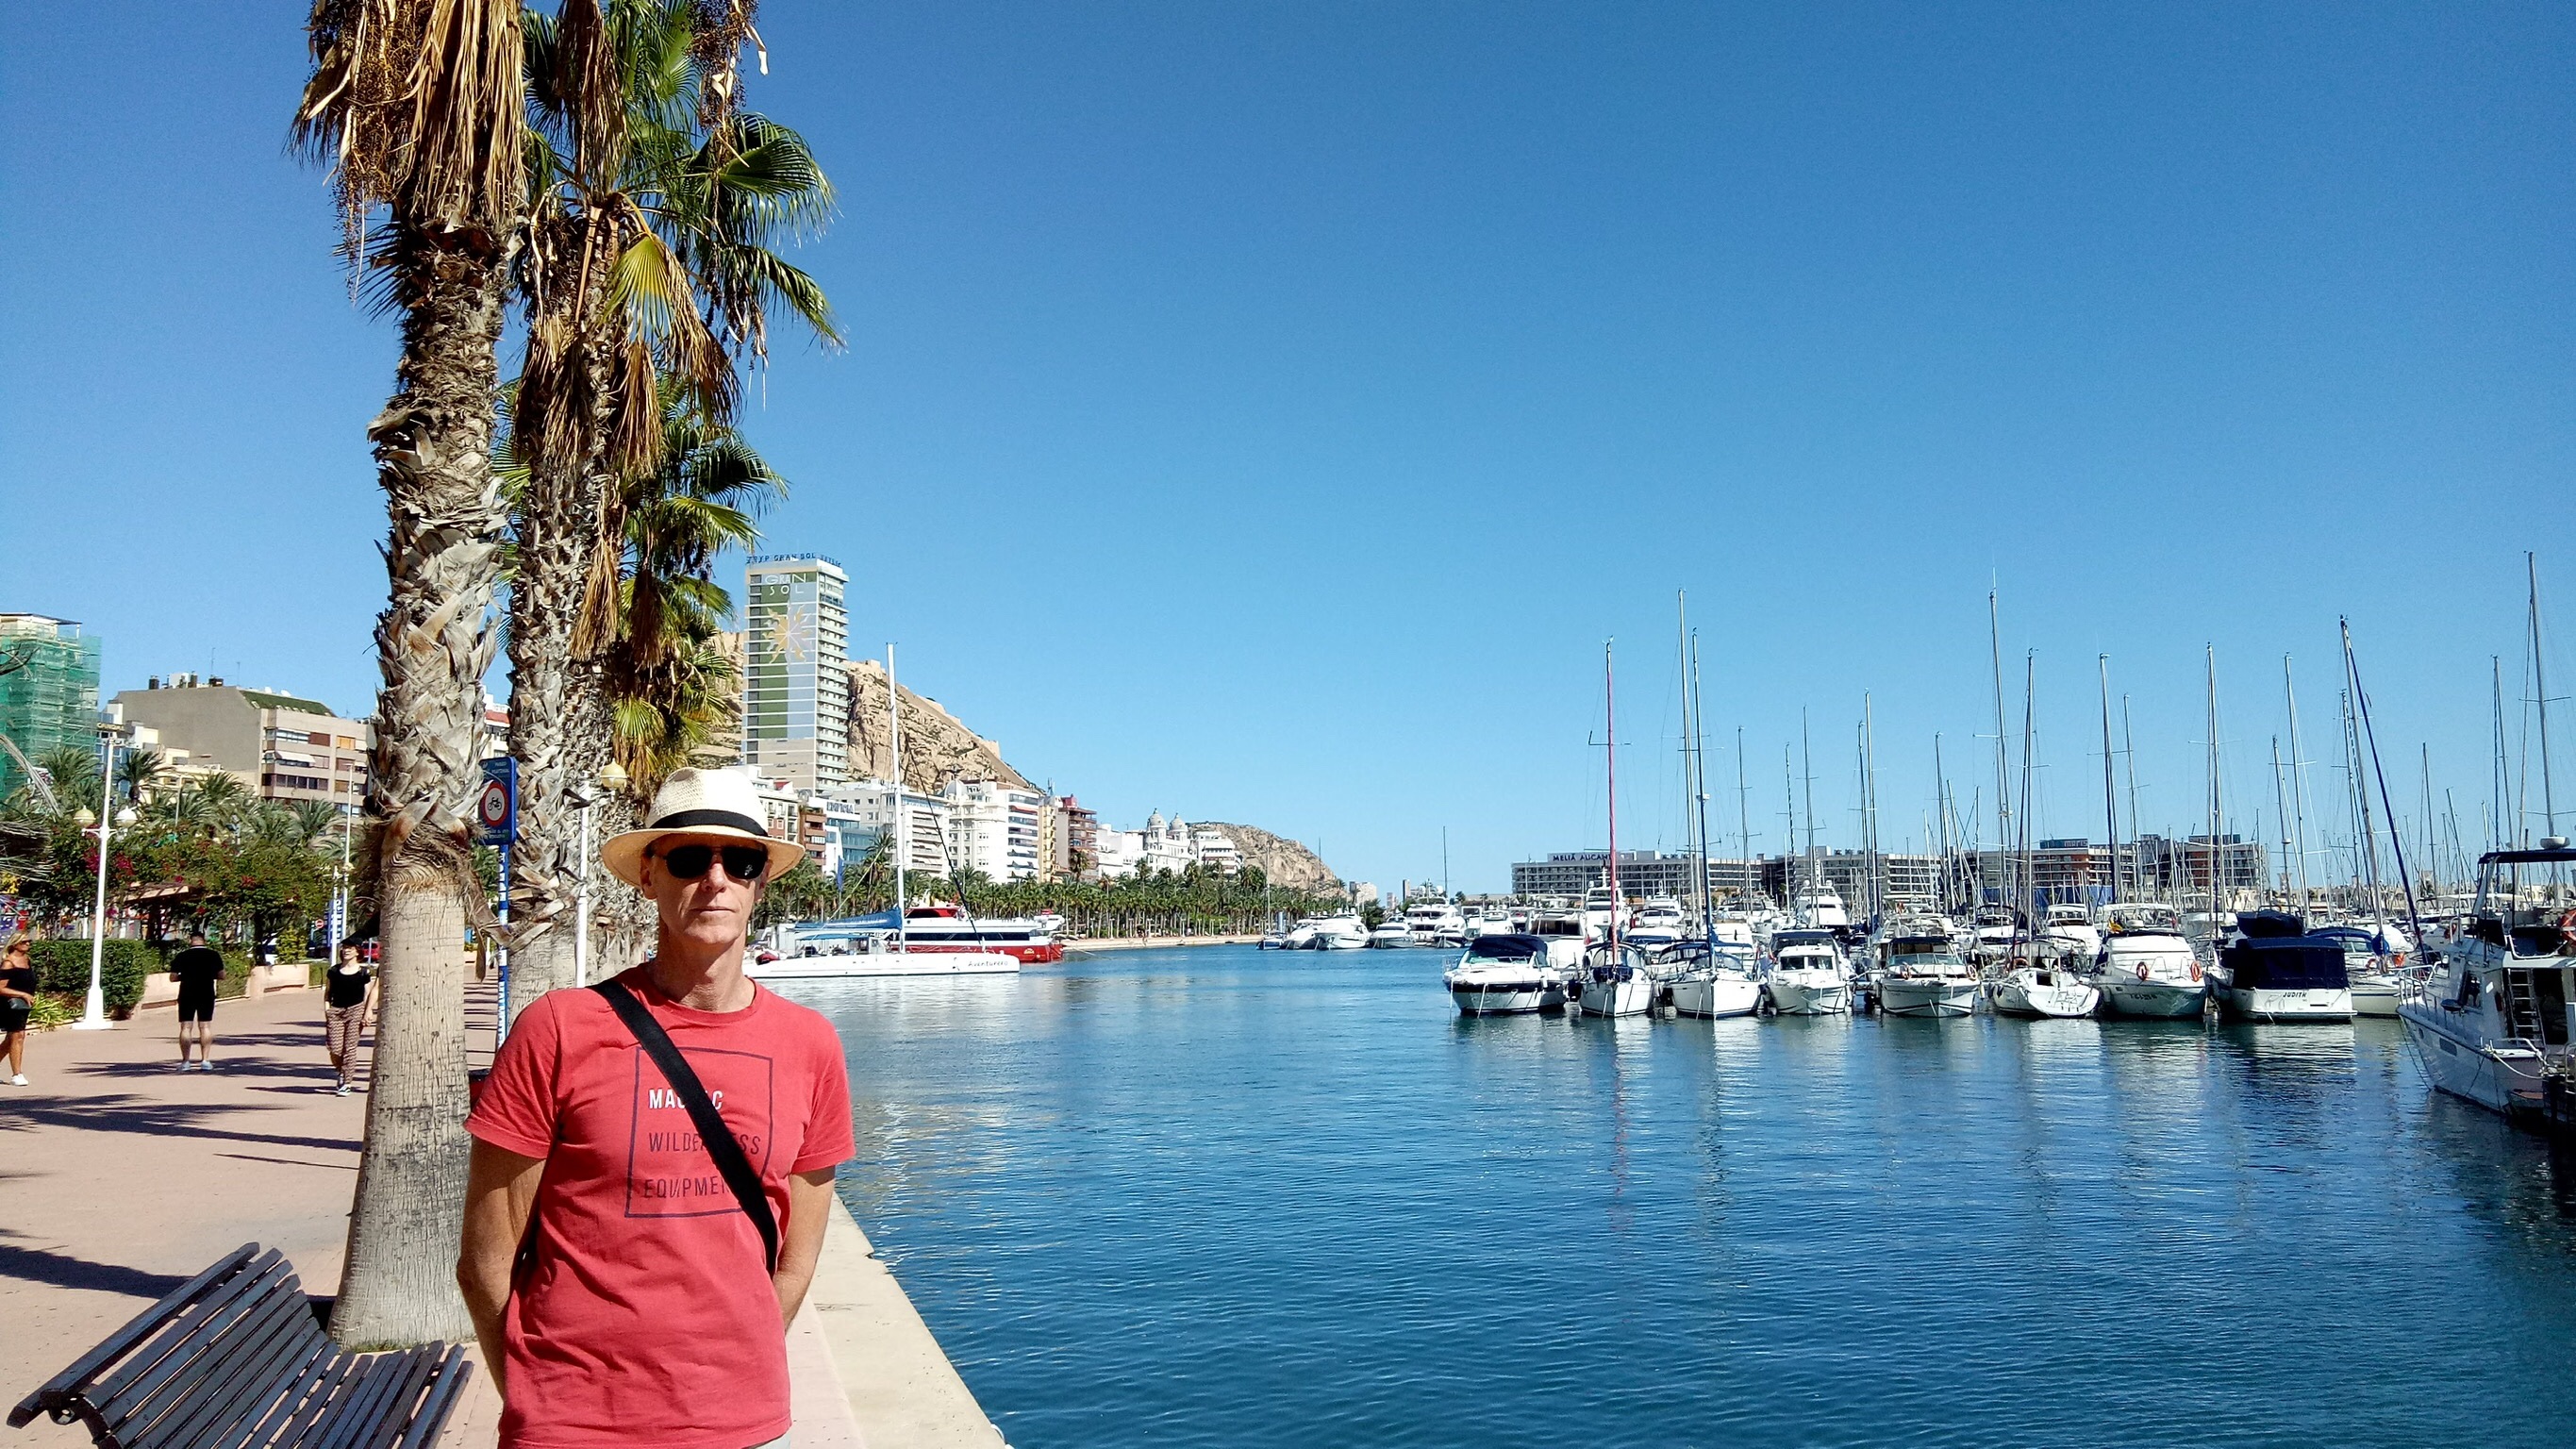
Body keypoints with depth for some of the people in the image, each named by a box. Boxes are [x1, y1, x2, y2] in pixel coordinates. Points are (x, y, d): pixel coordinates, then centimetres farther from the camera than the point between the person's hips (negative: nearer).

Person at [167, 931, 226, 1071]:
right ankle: (205, 1060, 0)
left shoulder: (182, 956, -2)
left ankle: (185, 1061, 2)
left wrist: (186, 976, 16)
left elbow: (173, 977, -1)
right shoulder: (213, 955, 1)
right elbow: (222, 976, 2)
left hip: (187, 995, -1)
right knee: (205, 1027, 4)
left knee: (186, 1027, 3)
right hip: (207, 995, 1)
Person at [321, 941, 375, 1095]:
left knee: (350, 1048, -4)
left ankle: (346, 1084, 2)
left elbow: (368, 995, 5)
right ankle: (341, 1074, 24)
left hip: (356, 1010, -2)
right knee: (334, 1048, -5)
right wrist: (327, 1009, 2)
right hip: (336, 1011, 2)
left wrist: (366, 1014, -3)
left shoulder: (363, 972, 3)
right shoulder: (334, 970, 9)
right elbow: (327, 992, 14)